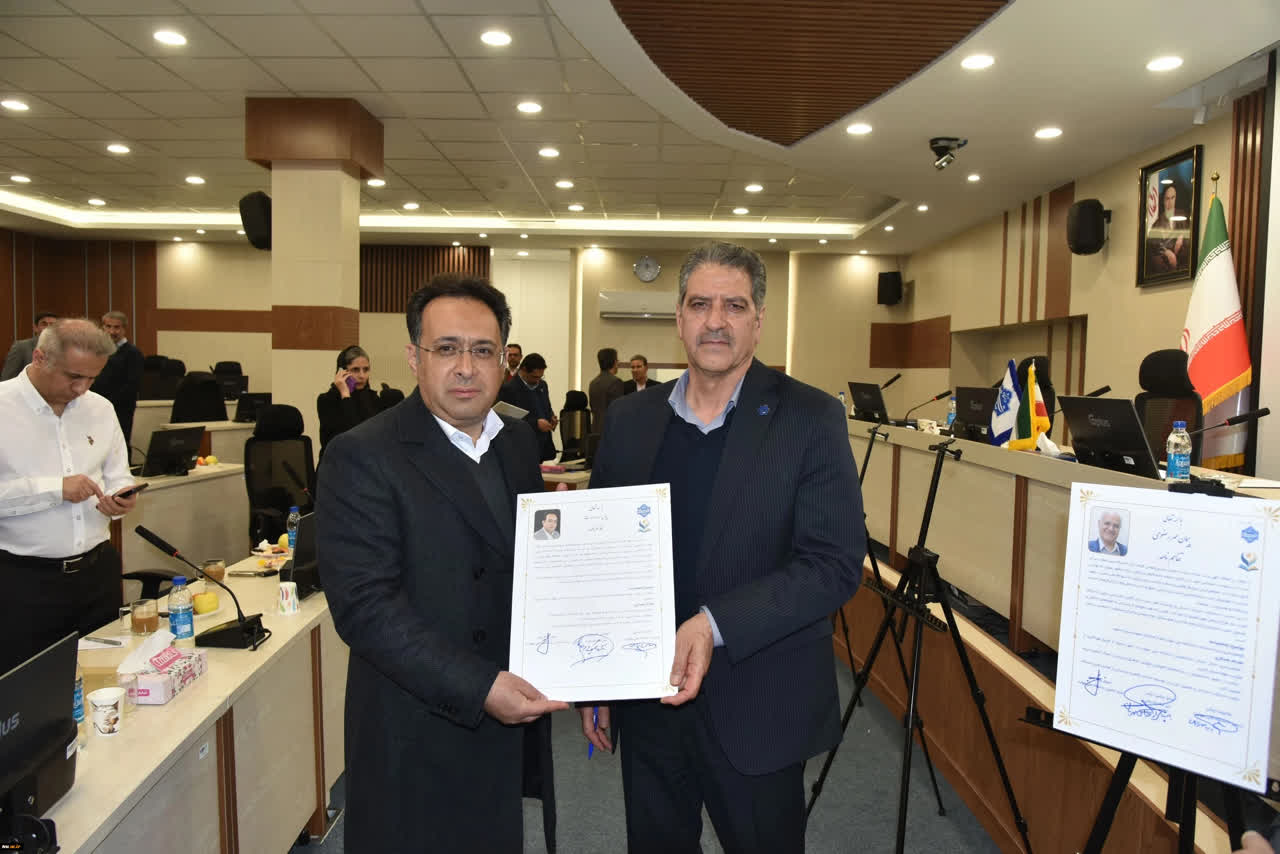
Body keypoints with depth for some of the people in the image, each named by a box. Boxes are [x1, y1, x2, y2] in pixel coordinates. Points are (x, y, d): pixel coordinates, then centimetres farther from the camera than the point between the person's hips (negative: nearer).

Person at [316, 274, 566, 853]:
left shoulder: (519, 443, 6)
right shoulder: (361, 457, -14)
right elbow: (364, 605, -20)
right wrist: (478, 688, -24)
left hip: (514, 722, 6)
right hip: (419, 741, -6)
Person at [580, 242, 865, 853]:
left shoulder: (810, 419, -9)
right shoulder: (628, 420, 3)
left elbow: (835, 563, -14)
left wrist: (715, 625, -24)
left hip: (758, 712, -3)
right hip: (648, 705, 3)